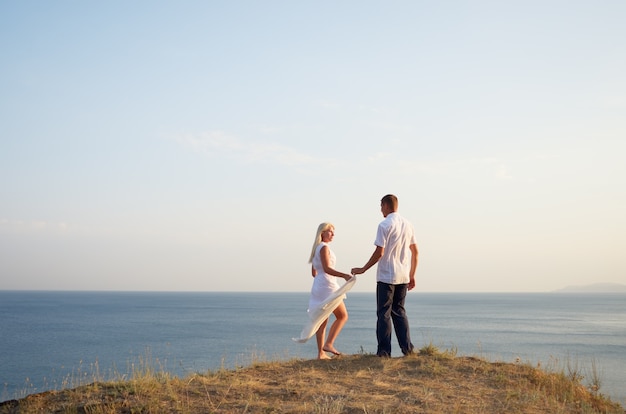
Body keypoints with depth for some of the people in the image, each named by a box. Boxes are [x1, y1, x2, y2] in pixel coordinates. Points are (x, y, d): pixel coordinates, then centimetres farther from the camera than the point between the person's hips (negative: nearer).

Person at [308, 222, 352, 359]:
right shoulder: (324, 248, -10)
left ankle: (321, 353, 7)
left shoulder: (316, 249, 18)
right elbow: (327, 268, -22)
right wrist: (343, 275, -29)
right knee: (342, 316, -2)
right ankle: (328, 344, -11)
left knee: (322, 321, 8)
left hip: (317, 286, 9)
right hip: (328, 286, -9)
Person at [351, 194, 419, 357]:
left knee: (384, 313, 0)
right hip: (403, 277, 6)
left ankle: (384, 351, 0)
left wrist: (363, 269, -5)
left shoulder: (385, 225, -11)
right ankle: (407, 348, 11)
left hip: (386, 277, -6)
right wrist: (412, 276, 19)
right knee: (399, 311, 15)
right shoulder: (408, 224, 10)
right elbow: (415, 252, 12)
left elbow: (379, 253, -15)